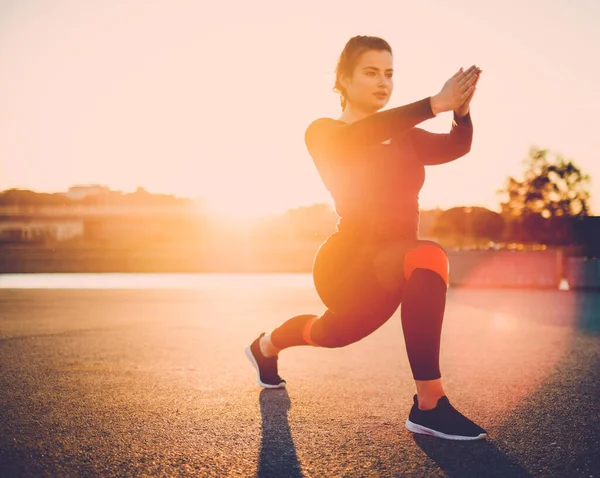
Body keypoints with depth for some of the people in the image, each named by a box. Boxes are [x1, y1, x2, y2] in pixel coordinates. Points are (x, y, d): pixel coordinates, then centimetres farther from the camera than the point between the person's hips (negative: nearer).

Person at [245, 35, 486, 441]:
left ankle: (266, 346, 60)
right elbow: (360, 137, -29)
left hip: (387, 266, 7)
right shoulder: (323, 132, -5)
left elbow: (457, 146, -10)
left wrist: (462, 110, -31)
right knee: (427, 258, -34)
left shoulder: (404, 137, 10)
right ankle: (429, 406, -29)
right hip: (347, 263, -6)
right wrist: (435, 104, -38)